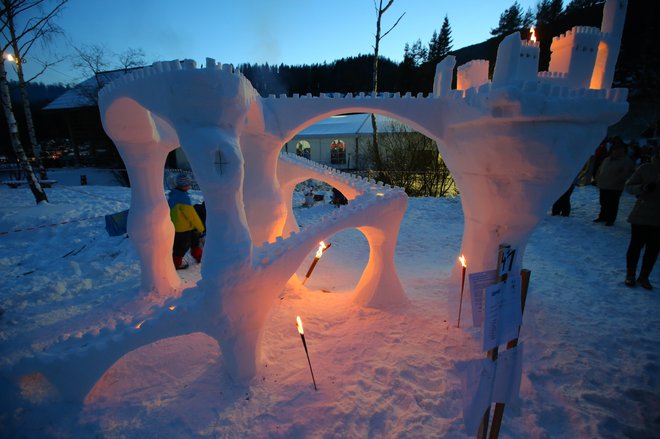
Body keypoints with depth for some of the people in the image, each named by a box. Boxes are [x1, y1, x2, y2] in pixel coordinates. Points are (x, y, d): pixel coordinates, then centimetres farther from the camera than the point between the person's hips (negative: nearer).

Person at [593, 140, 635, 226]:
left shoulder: (627, 161, -8)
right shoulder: (607, 159, 15)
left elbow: (625, 174, -18)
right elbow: (600, 170, 21)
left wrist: (615, 182, -25)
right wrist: (598, 179, 8)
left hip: (615, 188, -7)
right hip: (603, 186, 7)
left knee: (612, 205, 0)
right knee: (603, 203, 16)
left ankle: (610, 220, 8)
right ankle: (602, 217, 29)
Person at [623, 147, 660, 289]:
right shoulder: (646, 168, -5)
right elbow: (628, 186, -4)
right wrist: (643, 188, -23)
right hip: (641, 216, -3)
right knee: (636, 246, 5)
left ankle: (644, 277, 22)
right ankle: (630, 275, 21)